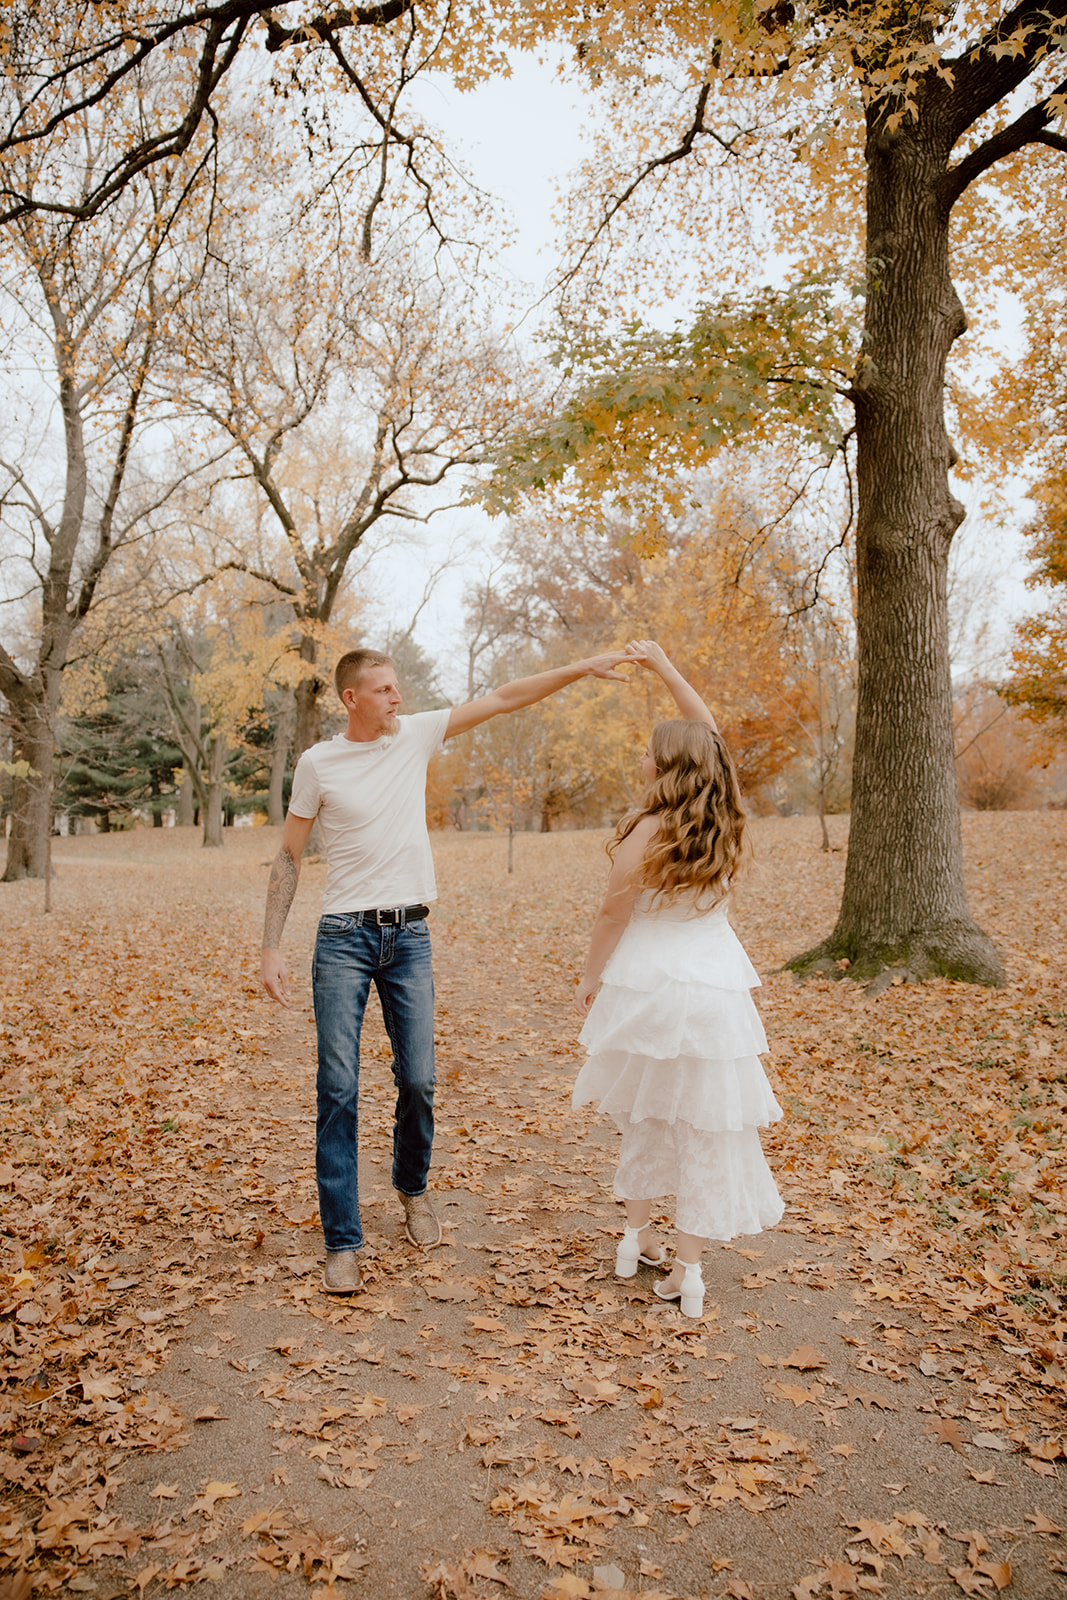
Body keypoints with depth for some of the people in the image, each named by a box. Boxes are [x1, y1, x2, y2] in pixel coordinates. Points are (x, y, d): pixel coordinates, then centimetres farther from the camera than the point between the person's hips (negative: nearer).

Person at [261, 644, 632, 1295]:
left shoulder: (417, 735, 5)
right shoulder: (318, 763, -2)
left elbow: (505, 698, 3)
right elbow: (289, 858, 3)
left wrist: (584, 668, -2)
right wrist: (272, 947, -4)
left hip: (410, 936, 2)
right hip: (344, 937, -2)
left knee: (419, 1080, 5)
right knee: (339, 1088, -3)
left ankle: (413, 1188, 33)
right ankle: (343, 1241, 8)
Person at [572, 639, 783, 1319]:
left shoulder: (647, 832, -14)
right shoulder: (725, 825, -1)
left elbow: (614, 916, -7)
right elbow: (707, 731, 11)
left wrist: (591, 979, 8)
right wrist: (664, 667, 15)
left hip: (648, 984, -2)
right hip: (714, 985, 2)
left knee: (645, 1116, 18)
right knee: (705, 1126, 7)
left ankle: (637, 1237, 29)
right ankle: (687, 1268, 10)